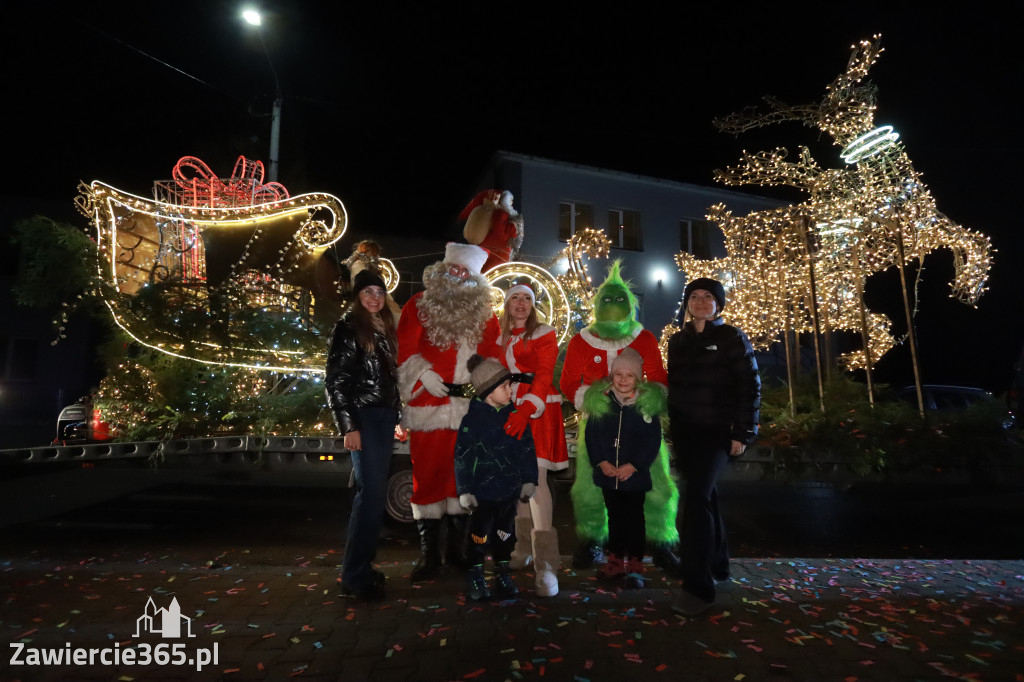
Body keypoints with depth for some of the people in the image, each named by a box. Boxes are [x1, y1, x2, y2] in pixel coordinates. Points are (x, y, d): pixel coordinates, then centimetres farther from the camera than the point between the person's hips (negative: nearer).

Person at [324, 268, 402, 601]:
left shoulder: (385, 328, 16)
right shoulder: (347, 328, -5)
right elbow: (334, 382, -9)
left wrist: (397, 416, 13)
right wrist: (349, 426, -15)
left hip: (384, 415, 7)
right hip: (362, 416, -7)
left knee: (375, 492, 11)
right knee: (371, 491, -9)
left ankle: (362, 565, 23)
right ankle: (354, 574, 2)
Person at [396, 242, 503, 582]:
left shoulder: (484, 313, 11)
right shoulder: (419, 305, 4)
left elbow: (493, 354, 11)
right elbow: (404, 348, -1)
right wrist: (424, 375, -13)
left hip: (470, 406, 3)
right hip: (429, 405, -2)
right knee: (428, 474, 3)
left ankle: (458, 545, 27)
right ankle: (429, 553, 15)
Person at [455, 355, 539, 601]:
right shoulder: (472, 420, -12)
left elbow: (527, 450, 6)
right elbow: (462, 458, -11)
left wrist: (528, 480, 4)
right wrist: (465, 490, -11)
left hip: (510, 490, 4)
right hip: (482, 491, -4)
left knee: (504, 535, 17)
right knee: (480, 537, 9)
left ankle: (503, 576, 34)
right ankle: (476, 578, 28)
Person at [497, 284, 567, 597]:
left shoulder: (544, 334, -1)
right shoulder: (501, 338, 15)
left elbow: (544, 375, -12)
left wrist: (526, 410, -26)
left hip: (538, 408, -5)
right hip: (510, 407, 5)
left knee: (536, 477, -13)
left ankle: (545, 562, -11)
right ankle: (524, 546, 22)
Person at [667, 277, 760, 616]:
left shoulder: (732, 338, -2)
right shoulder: (677, 341, 11)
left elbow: (749, 387, -5)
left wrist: (743, 433, -10)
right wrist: (673, 429, 12)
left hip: (717, 431, -5)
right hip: (685, 431, 5)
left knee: (697, 497, -16)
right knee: (705, 495, 15)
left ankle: (698, 586, -9)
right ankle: (717, 564, 33)